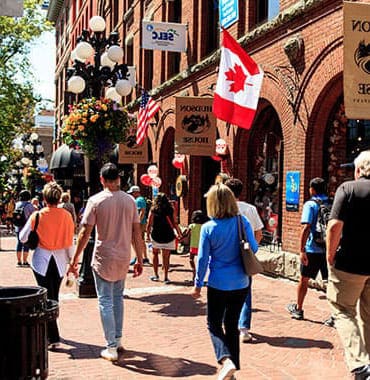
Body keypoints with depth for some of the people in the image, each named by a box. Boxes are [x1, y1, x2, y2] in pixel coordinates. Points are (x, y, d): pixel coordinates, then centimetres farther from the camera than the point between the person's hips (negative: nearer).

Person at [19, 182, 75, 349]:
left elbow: (23, 238, -2)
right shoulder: (66, 216, -6)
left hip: (41, 260, -2)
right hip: (59, 260, 2)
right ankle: (50, 331, 32)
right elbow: (69, 242, -3)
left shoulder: (37, 215, -10)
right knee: (54, 297, 16)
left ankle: (53, 338, -6)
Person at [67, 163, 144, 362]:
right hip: (123, 258, 4)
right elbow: (136, 233, 2)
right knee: (118, 297, 19)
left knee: (105, 301, 3)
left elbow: (85, 233, -11)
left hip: (103, 259, -4)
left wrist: (75, 259, -3)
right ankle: (117, 340, 27)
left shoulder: (96, 200, -10)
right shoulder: (130, 200, 0)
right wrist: (139, 259, 9)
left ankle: (111, 348, 4)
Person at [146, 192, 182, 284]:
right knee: (166, 257, 7)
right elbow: (174, 224, 0)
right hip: (168, 237, 1)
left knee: (155, 254, 17)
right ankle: (166, 277, 5)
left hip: (156, 236, 0)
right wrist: (179, 233, 11)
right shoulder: (170, 210, 1)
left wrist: (148, 235, 9)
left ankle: (156, 275, 18)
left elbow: (149, 225, -2)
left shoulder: (153, 210, -1)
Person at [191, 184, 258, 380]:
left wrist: (197, 284, 4)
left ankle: (226, 360, -11)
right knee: (232, 323, 18)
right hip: (241, 283, 3)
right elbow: (254, 248, -2)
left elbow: (202, 259, -7)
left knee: (213, 323, 11)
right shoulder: (242, 222, -7)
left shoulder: (208, 228, -13)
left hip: (218, 284, -3)